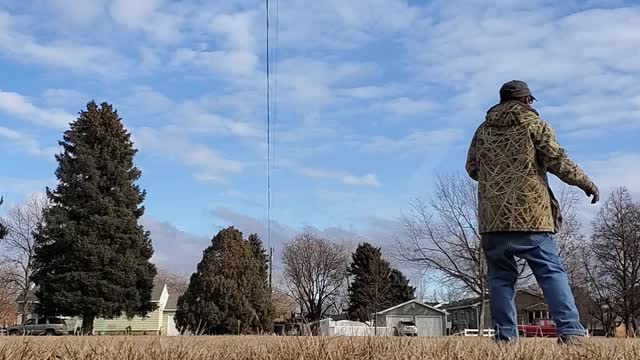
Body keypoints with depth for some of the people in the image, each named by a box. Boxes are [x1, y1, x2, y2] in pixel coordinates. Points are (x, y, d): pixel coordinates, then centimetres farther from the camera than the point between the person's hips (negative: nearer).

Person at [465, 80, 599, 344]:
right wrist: (585, 182, 8)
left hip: (492, 216, 3)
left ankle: (505, 336, 2)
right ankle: (571, 331, -11)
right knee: (551, 271, -2)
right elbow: (556, 160, -2)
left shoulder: (484, 130, 15)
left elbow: (471, 168, 19)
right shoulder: (533, 123, 4)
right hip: (529, 213, -3)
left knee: (500, 276, 6)